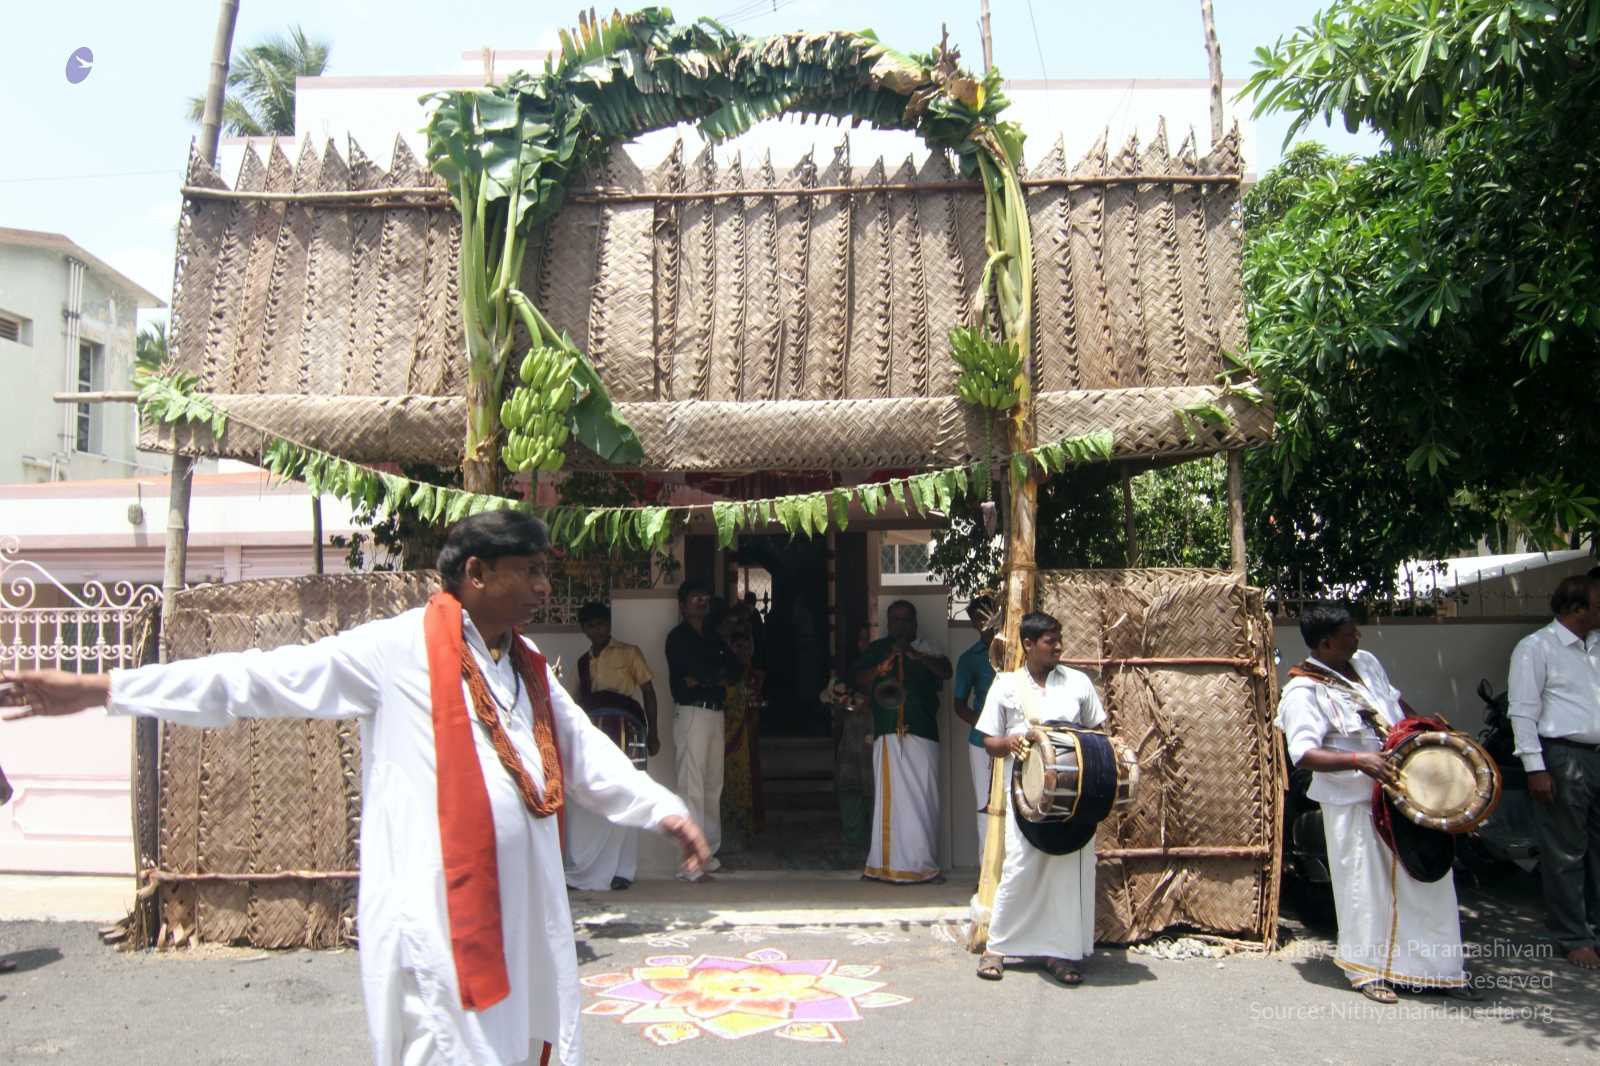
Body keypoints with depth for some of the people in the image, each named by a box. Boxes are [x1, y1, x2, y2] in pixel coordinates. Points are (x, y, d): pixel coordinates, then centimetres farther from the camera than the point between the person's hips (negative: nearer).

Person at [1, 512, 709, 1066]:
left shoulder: (531, 668, 14)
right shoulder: (397, 649, -7)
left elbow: (587, 756, 17)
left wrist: (663, 809, 6)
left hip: (527, 908, 7)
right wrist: (100, 688, -10)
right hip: (438, 913, -7)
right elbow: (262, 679, -8)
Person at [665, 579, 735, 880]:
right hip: (692, 712, -7)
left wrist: (705, 678, -6)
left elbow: (732, 668, 9)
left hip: (715, 712, 7)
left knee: (713, 785, 10)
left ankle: (710, 853, 17)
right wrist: (719, 675, 3)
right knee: (692, 786, -10)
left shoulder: (713, 635, 19)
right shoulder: (678, 637, -3)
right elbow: (702, 671, -15)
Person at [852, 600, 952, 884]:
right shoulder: (876, 650, 16)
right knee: (890, 797, -4)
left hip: (922, 734, 0)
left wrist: (916, 656, -18)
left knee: (923, 799, -2)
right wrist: (880, 669, -12)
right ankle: (889, 863, 0)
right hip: (887, 734, 0)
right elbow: (858, 681, 6)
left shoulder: (925, 649, 13)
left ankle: (922, 863, 6)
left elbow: (946, 672, -4)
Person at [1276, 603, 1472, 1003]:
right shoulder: (1304, 692, -18)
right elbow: (1304, 753, -27)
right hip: (1356, 803, -8)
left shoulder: (1366, 661, 7)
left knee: (1427, 879, 13)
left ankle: (1438, 967, 27)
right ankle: (1368, 970, 19)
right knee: (1365, 885, 1)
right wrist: (1359, 761, -36)